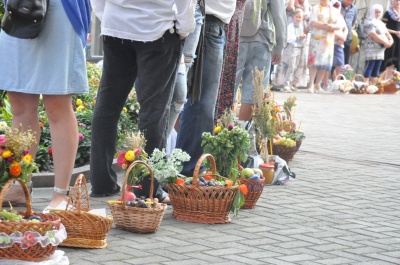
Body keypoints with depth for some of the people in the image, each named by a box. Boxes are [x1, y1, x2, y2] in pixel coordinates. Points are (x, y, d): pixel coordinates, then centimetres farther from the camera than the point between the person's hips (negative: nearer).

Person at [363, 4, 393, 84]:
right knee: (369, 68, -11)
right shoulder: (369, 22, -8)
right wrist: (385, 42, -18)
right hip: (371, 49, -9)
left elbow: (387, 33, 18)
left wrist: (390, 40, -3)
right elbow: (373, 35, -18)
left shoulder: (381, 23, 21)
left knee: (376, 70, 7)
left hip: (380, 50, 9)